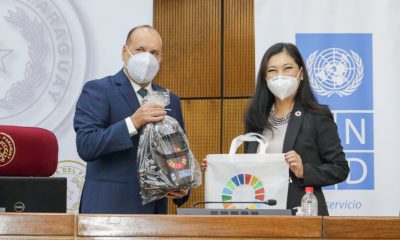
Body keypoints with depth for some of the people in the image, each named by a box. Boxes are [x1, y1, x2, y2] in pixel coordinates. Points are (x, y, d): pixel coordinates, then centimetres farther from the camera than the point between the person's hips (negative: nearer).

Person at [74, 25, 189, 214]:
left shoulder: (170, 101, 15)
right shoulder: (97, 91, -2)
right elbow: (86, 146, -14)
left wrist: (182, 189, -1)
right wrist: (133, 122, -23)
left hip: (153, 210, 6)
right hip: (109, 208, -6)